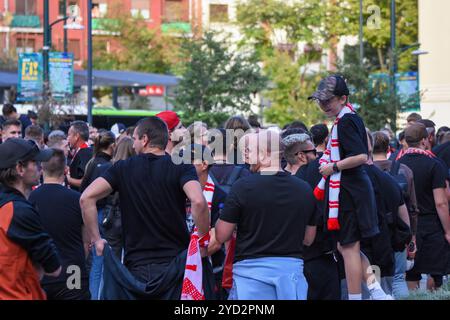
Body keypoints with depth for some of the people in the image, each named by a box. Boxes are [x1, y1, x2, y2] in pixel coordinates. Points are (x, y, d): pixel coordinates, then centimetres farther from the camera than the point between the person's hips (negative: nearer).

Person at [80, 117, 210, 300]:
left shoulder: (123, 168, 3)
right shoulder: (181, 167, -3)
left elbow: (86, 198, -7)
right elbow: (198, 202, -21)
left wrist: (96, 239, 1)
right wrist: (203, 241, -8)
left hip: (136, 266, 1)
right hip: (175, 262, -1)